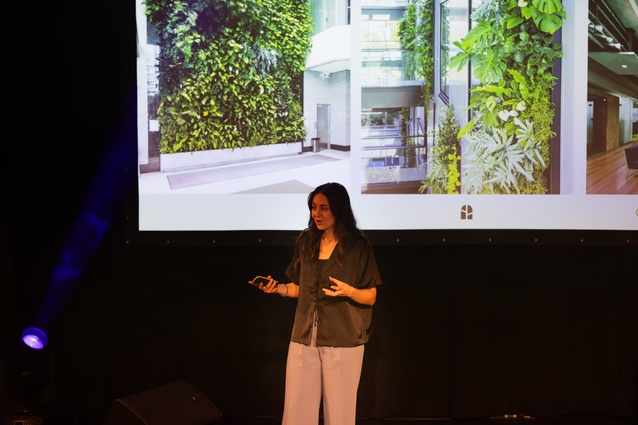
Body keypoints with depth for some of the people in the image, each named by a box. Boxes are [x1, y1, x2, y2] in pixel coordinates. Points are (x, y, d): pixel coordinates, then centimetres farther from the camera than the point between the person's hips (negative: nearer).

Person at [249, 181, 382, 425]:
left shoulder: (358, 246, -4)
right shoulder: (305, 241, 7)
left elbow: (371, 297, -2)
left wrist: (349, 291, -21)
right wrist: (278, 288, -4)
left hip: (343, 341, -3)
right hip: (304, 338, 4)